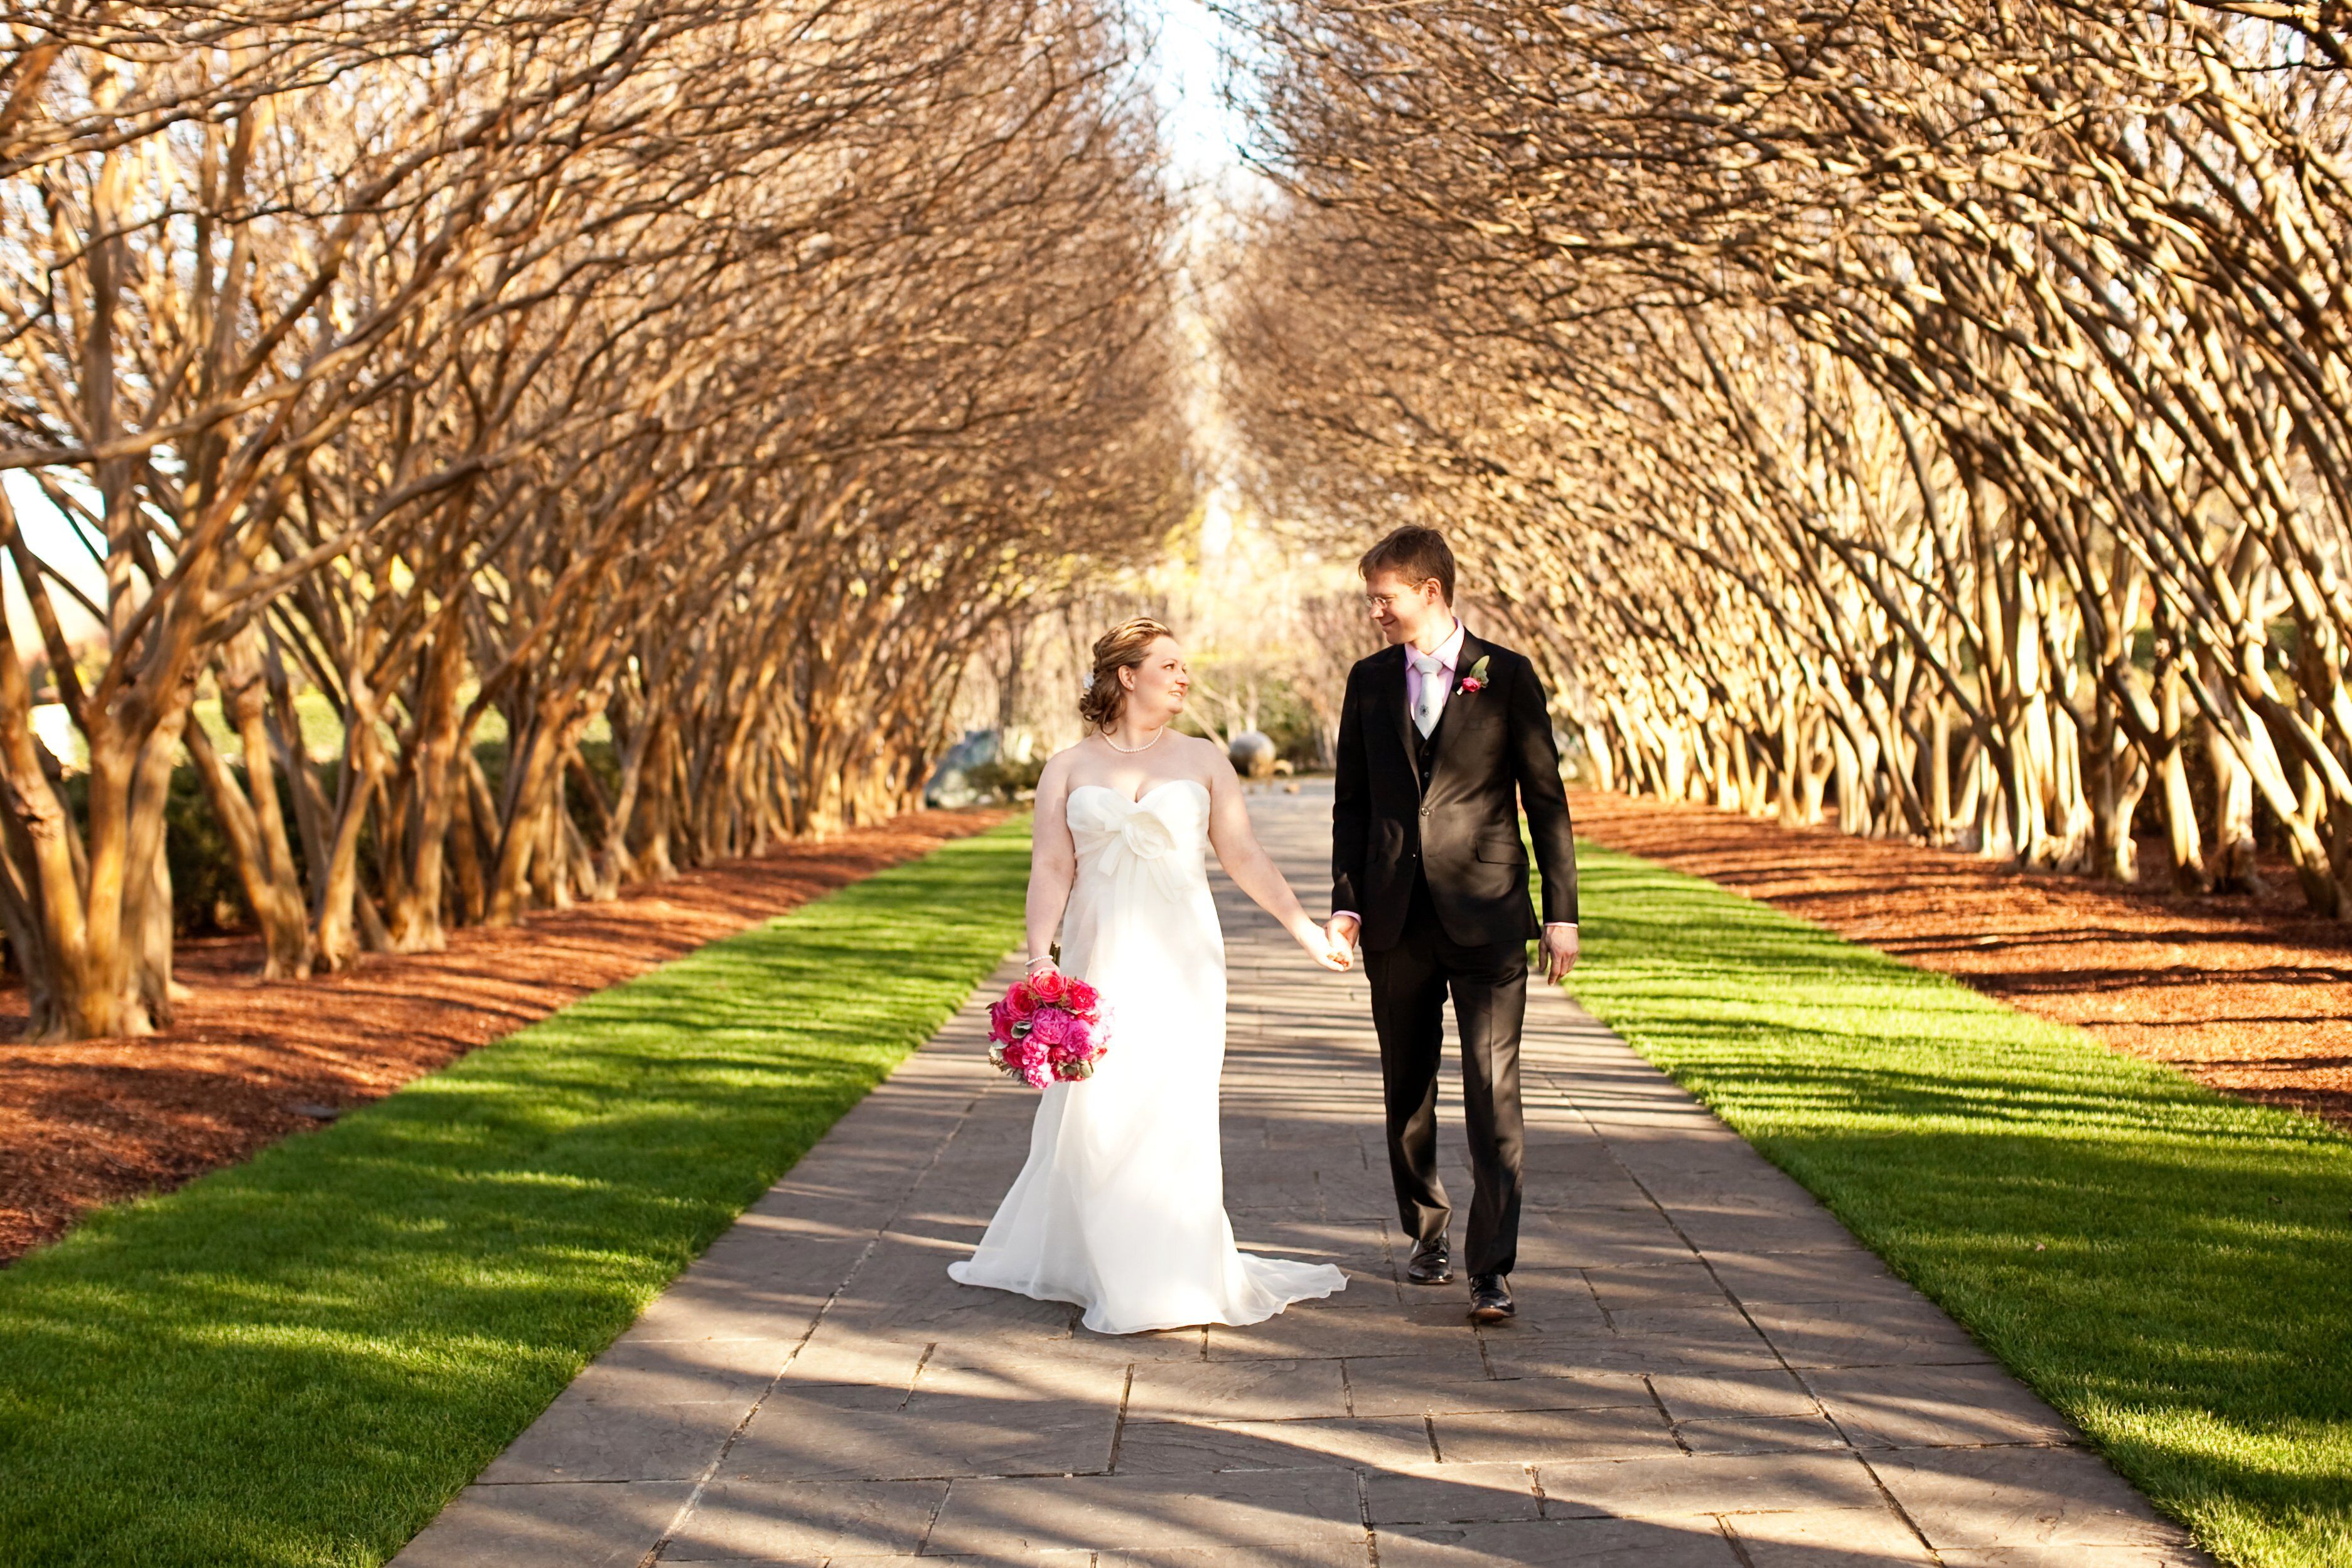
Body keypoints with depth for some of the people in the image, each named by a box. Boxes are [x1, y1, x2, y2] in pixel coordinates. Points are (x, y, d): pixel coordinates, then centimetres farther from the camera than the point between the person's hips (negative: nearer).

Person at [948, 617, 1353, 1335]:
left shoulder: (1202, 760, 8)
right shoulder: (1067, 768, 6)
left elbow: (1245, 857, 6)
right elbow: (1052, 868, -1)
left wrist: (1305, 927, 0)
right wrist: (1039, 958, -13)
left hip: (1181, 958, 0)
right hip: (1100, 958, 0)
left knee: (1175, 1108, -1)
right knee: (1092, 1110, 3)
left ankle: (1171, 1277, 10)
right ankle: (1106, 1267, 19)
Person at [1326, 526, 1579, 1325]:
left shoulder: (1507, 676, -1)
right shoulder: (1369, 681, 8)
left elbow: (1545, 799, 0)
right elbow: (1352, 801, 12)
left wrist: (1561, 912, -3)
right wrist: (1346, 901, 3)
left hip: (1486, 918, -3)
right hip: (1396, 921, 4)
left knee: (1493, 1095, -7)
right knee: (1407, 1089, 12)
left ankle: (1491, 1270, -4)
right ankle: (1426, 1231, 30)